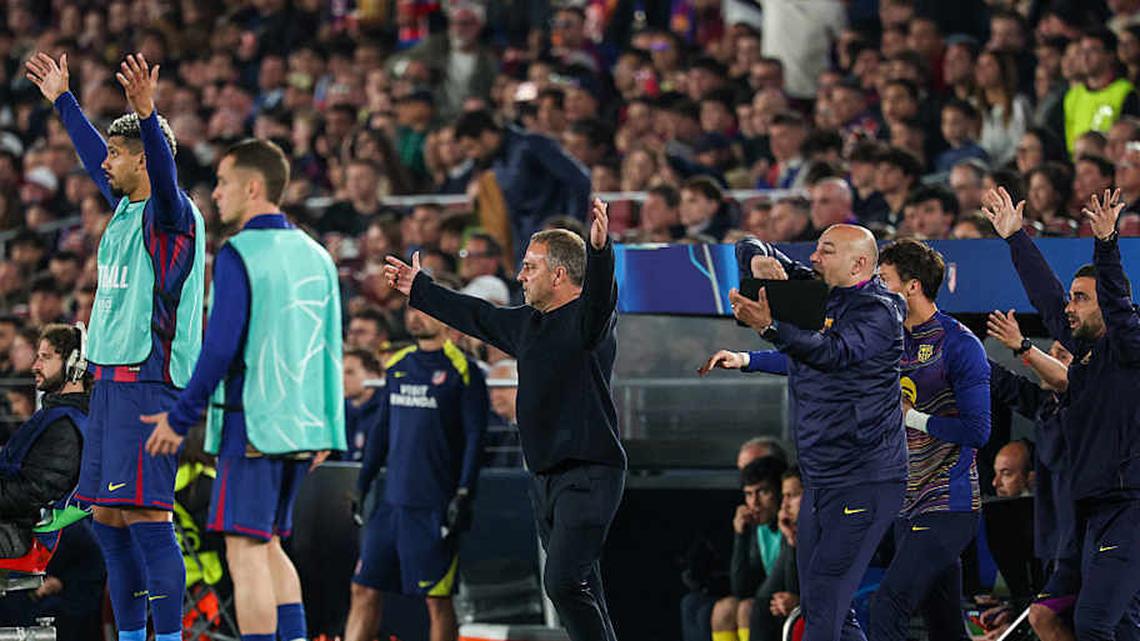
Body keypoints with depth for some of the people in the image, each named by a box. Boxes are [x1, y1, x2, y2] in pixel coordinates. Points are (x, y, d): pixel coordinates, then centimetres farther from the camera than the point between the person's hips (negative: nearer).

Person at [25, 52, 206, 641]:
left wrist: (146, 112, -46)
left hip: (150, 382, -9)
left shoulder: (171, 214, -10)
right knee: (107, 515, 11)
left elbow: (163, 171, -31)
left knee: (147, 514, -13)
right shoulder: (125, 207, 15)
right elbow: (93, 159, 32)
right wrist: (61, 100, 41)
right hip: (110, 378, 9)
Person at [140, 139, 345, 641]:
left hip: (252, 424, -8)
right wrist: (328, 430, 20)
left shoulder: (238, 255, -10)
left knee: (246, 550, -5)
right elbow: (330, 349, 15)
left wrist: (180, 418, -7)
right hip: (301, 425, 8)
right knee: (268, 545, 17)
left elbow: (221, 348, -15)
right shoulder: (315, 255, 13)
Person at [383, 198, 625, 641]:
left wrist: (600, 250, -50)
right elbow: (477, 317, 32)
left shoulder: (588, 318, -9)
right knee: (580, 593, 8)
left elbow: (599, 295, -31)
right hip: (546, 478, 9)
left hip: (589, 475, -9)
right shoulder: (528, 322, 16)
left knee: (563, 582, -20)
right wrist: (419, 290, 43)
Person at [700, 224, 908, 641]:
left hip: (865, 482, -9)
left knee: (824, 605, -16)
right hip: (820, 479, 9)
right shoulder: (818, 300, 14)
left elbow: (832, 352, -31)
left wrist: (770, 326, -46)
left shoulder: (879, 312, -13)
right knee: (815, 603, 10)